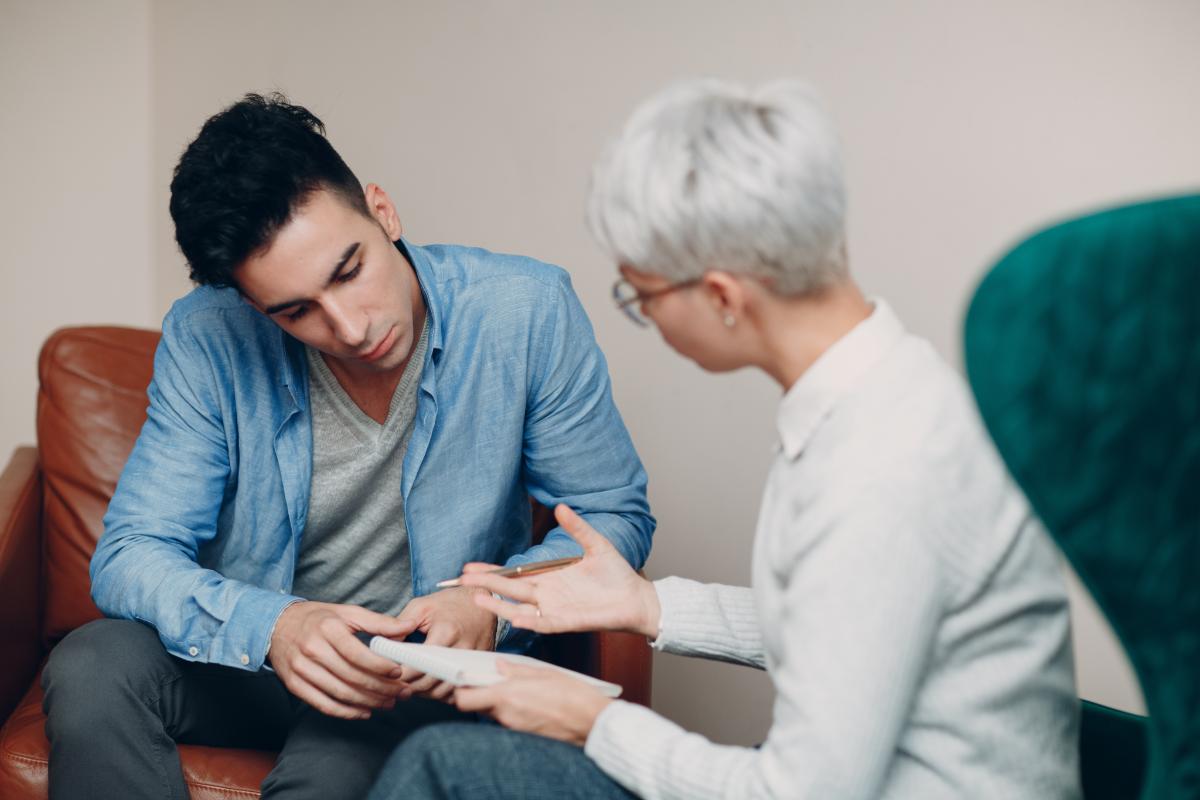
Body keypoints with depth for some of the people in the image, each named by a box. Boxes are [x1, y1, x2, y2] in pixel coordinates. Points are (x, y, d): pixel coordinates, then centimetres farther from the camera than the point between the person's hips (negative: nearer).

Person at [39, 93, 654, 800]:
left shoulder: (528, 310, -15)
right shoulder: (206, 338, -12)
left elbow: (615, 516, -6)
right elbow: (131, 555, -12)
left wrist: (492, 606, -26)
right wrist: (270, 627, -33)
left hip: (428, 676, -2)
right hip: (251, 655, 3)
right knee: (91, 668, -26)